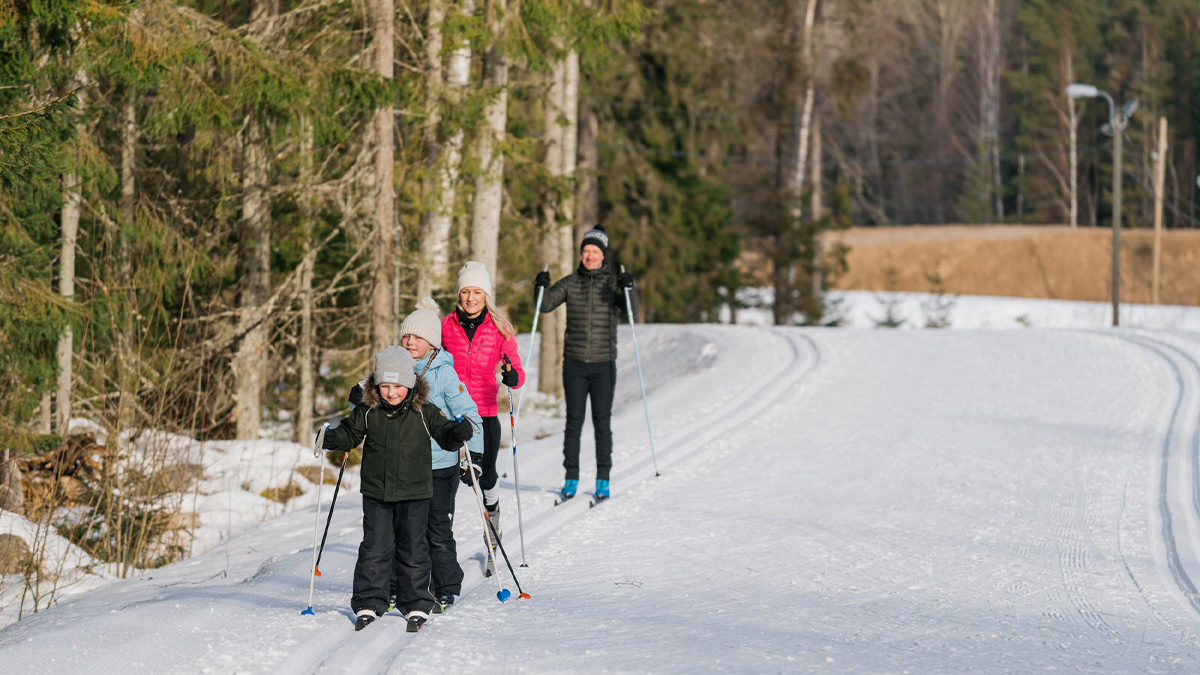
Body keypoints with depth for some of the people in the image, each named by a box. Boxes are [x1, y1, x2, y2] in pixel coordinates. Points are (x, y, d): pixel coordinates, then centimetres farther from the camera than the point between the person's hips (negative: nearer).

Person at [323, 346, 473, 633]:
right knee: (375, 549, 2)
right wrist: (334, 438, -11)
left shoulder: (424, 413, -3)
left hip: (414, 494, -1)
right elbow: (350, 433, 9)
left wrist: (458, 433, -16)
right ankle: (368, 604, 10)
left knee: (413, 550, 6)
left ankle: (417, 606, 15)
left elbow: (444, 435, 5)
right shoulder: (367, 412, -1)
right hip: (376, 493, 1)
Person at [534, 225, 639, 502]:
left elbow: (633, 310, -11)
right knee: (574, 420, 1)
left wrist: (629, 289, -30)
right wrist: (541, 287, -19)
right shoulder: (570, 283, 7)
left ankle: (603, 481, 7)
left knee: (602, 421, 0)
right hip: (574, 362, 1)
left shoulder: (613, 283, 1)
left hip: (604, 364, -1)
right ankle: (571, 479, 7)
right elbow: (545, 304, 1)